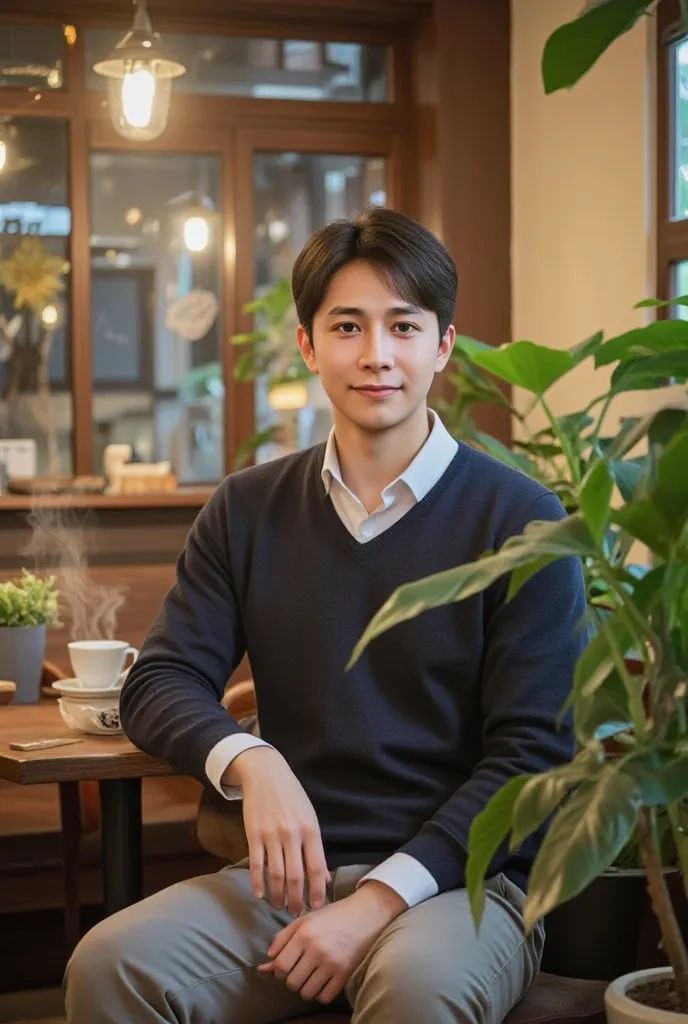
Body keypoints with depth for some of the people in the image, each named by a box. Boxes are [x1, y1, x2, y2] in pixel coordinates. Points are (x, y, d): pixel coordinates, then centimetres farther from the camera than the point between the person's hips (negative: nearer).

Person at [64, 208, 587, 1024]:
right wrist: (250, 762, -18)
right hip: (291, 875, 4)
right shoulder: (247, 512, 9)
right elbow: (160, 684, 4)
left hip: (460, 879, -3)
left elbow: (532, 750, -7)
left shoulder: (521, 520, -3)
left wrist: (381, 900, -17)